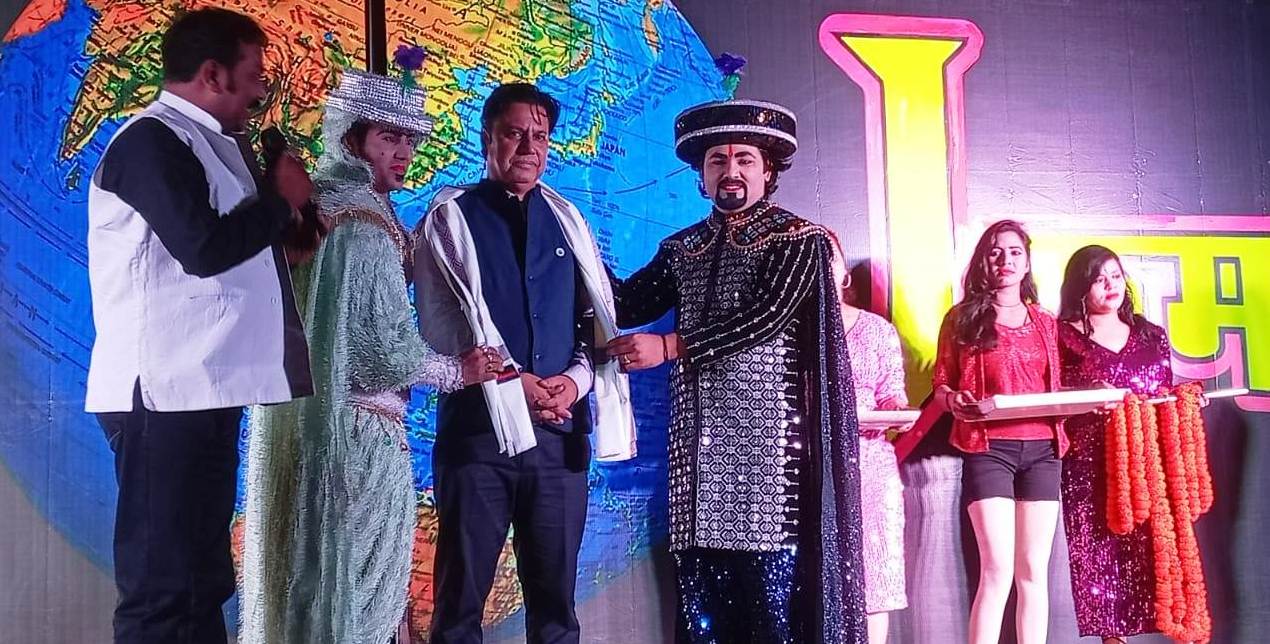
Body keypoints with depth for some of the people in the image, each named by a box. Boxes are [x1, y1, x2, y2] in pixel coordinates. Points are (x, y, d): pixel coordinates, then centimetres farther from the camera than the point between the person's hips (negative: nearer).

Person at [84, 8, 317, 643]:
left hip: (203, 389, 10)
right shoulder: (152, 140, -10)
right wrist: (282, 200, -7)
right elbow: (205, 248, -21)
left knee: (200, 579, 15)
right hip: (164, 393, -10)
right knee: (162, 586, -5)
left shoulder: (203, 143, 19)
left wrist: (283, 230, 5)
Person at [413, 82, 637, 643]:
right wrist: (514, 382, -12)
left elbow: (595, 316, 11)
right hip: (478, 424, -3)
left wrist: (575, 378, -7)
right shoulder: (451, 217, 3)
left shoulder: (566, 220, 14)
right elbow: (441, 321, -3)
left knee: (555, 594, 10)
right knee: (461, 595, 4)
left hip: (560, 427, 4)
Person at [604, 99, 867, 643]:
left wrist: (668, 347, -15)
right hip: (697, 441, 5)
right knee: (698, 595, 5)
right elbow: (626, 307, 11)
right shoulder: (681, 248, 17)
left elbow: (766, 317, -12)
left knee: (773, 593, -4)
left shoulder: (798, 238, 1)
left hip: (766, 439, -4)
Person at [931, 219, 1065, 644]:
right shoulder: (964, 318, 5)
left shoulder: (1047, 323, 17)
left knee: (1034, 571, 4)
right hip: (988, 448, -4)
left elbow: (1059, 388, 19)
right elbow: (940, 386, 3)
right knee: (998, 570, -11)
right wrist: (955, 400, -18)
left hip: (1042, 448, 4)